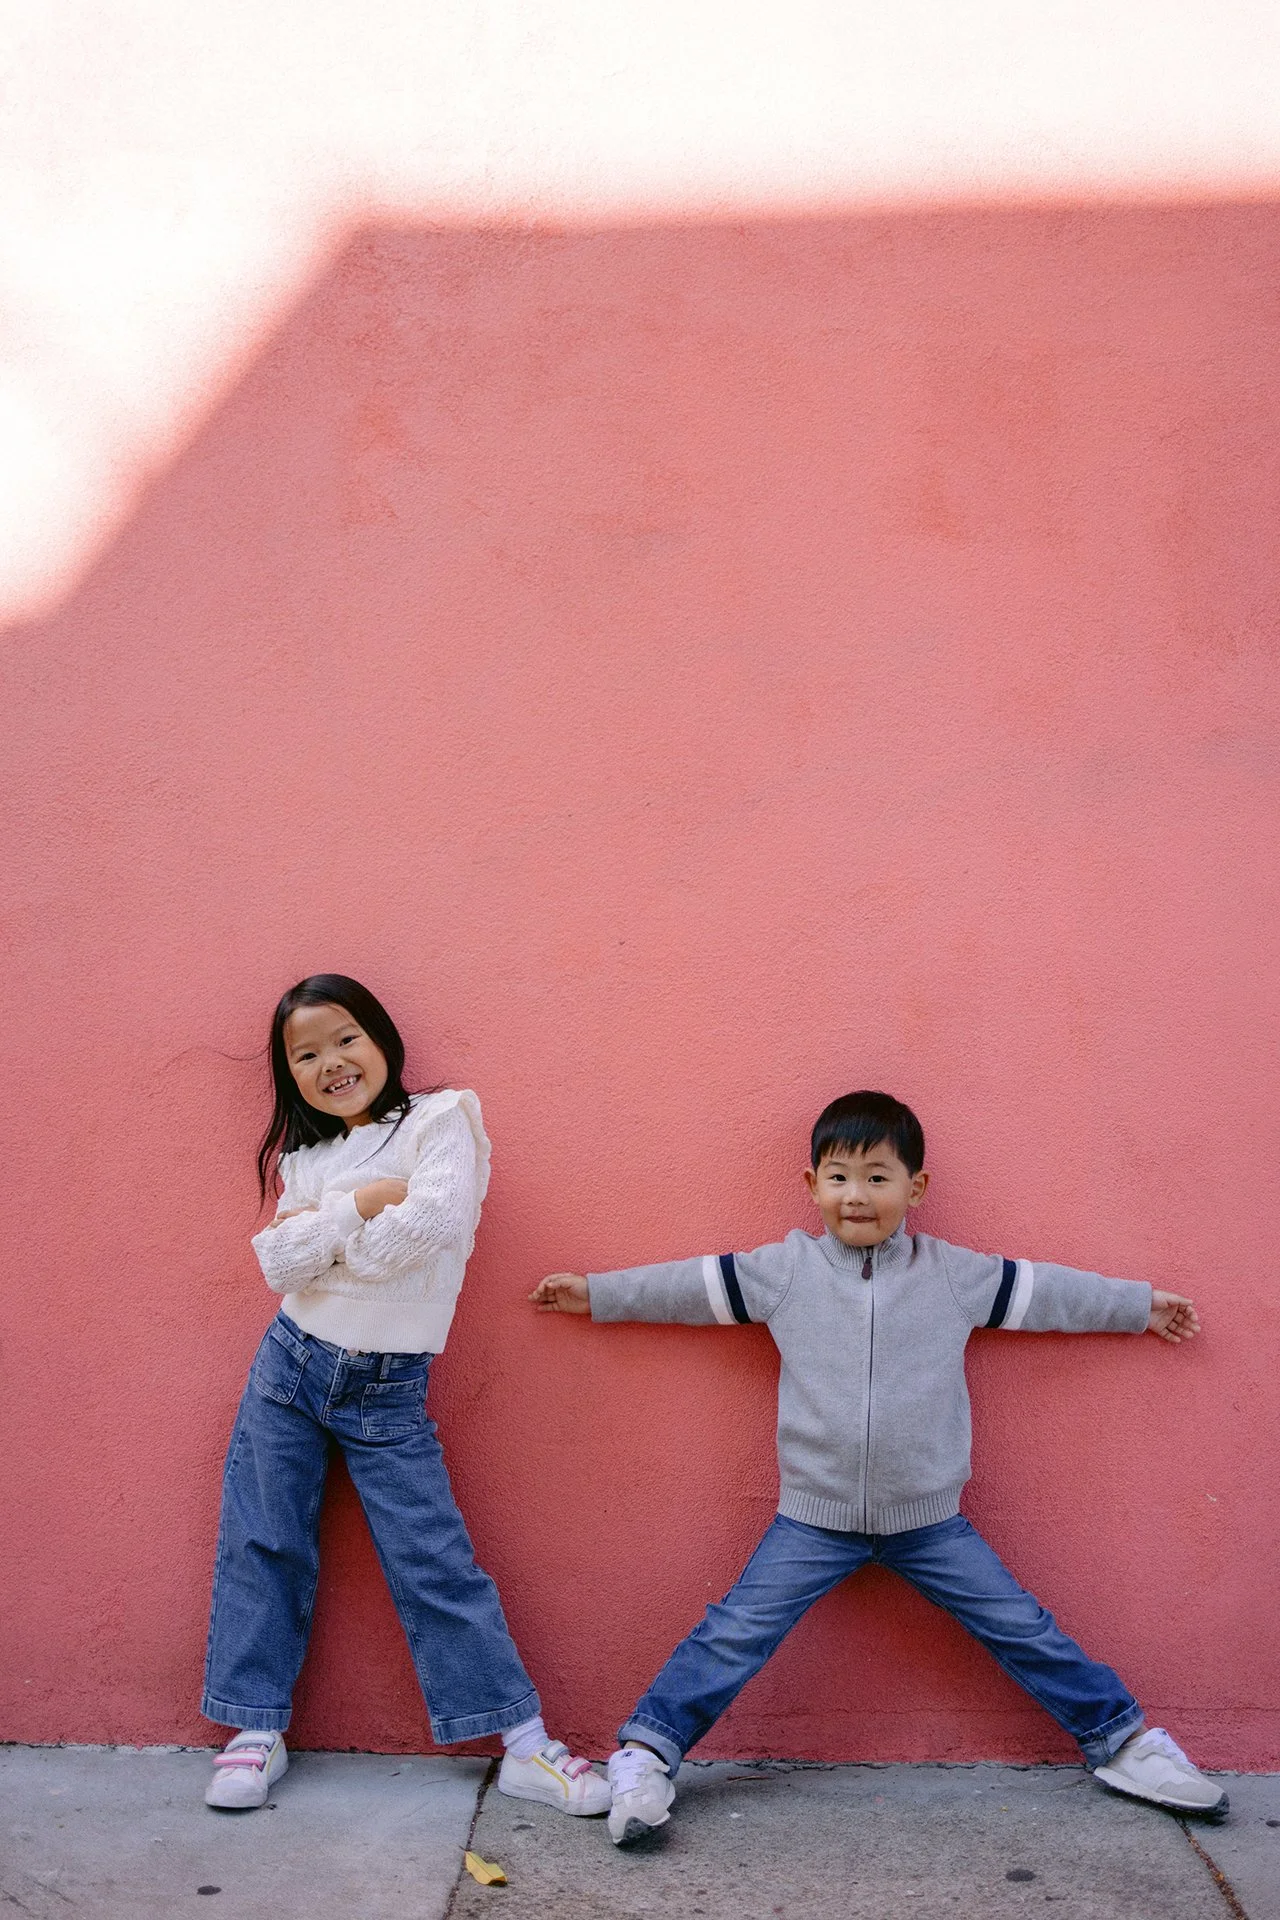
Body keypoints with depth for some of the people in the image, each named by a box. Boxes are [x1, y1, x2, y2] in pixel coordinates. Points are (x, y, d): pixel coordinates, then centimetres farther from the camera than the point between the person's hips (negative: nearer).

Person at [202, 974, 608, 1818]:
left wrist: (318, 1237, -11)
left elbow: (434, 1220, -25)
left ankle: (527, 1744, 3)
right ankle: (259, 1731, 22)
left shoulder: (439, 1121, -7)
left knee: (437, 1565, -4)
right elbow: (278, 1262, -6)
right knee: (263, 1547, 8)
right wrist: (359, 1204, -18)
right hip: (290, 1366, 5)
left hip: (387, 1391, -4)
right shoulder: (304, 1156, 8)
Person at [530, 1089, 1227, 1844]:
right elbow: (691, 1286, 6)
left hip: (930, 1519, 1)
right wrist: (596, 1292, 9)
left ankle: (1125, 1741, 23)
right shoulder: (782, 1270, -3)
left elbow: (1046, 1292, 11)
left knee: (1024, 1631, 6)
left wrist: (1143, 1304, 20)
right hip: (814, 1518, -1)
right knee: (736, 1634, -5)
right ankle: (646, 1753, 6)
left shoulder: (957, 1273, -1)